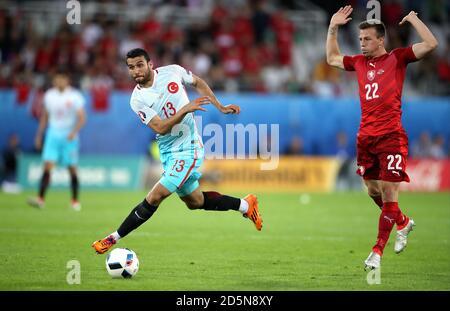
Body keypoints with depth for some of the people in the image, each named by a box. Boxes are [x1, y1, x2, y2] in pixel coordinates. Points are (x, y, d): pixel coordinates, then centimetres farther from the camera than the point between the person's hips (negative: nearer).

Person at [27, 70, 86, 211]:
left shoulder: (75, 96, -6)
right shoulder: (49, 95, 6)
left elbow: (81, 118, -10)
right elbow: (44, 117, 16)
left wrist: (74, 132, -25)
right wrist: (39, 135, 14)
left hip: (69, 136, -3)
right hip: (53, 135, 3)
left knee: (72, 169, 3)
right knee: (47, 166, -10)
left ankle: (75, 201, 14)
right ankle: (40, 198, -18)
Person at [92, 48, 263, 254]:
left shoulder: (173, 72, -9)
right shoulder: (137, 100, -9)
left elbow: (197, 82, 13)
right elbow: (160, 128, -20)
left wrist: (220, 107, 10)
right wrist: (185, 109, -31)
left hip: (188, 148, -4)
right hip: (168, 152, 4)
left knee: (154, 197, -13)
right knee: (194, 202, 16)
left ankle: (114, 238, -3)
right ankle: (245, 205, 35)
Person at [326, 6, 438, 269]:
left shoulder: (397, 58, 0)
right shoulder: (359, 62, 14)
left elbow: (431, 44, -10)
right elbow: (332, 58, 31)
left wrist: (413, 19, -5)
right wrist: (333, 27, 23)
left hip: (391, 137, -6)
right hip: (366, 137, 6)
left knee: (389, 193, -7)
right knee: (373, 192, 13)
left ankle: (378, 252, -3)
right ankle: (403, 223, 39)